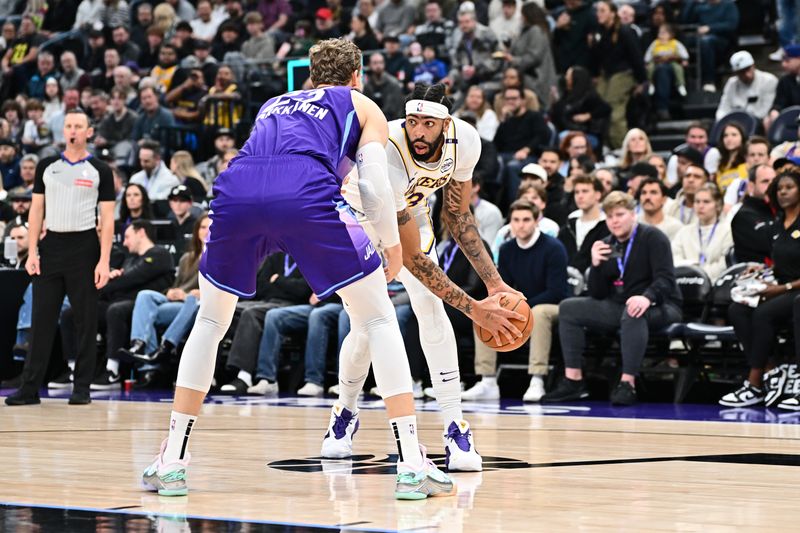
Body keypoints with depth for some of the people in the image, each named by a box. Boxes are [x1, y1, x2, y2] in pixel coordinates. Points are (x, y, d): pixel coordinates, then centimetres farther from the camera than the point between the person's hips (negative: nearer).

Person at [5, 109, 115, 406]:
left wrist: (104, 261, -9)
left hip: (84, 247, -2)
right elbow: (36, 211, 10)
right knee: (42, 319, 1)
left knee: (86, 321, 0)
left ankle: (82, 388, 7)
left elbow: (107, 219, -1)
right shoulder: (47, 167, 9)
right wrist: (32, 253, 0)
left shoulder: (100, 171, 2)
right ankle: (30, 387, 3)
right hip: (51, 246, 2)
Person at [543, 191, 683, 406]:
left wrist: (646, 297, -39)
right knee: (569, 308, -7)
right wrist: (596, 265, -9)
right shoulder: (607, 246, 11)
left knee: (633, 313, -40)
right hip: (619, 306, 7)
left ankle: (628, 384, -39)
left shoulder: (652, 238, -6)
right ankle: (573, 381, -12)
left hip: (659, 307, -7)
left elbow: (665, 279, -19)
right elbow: (597, 295, 8)